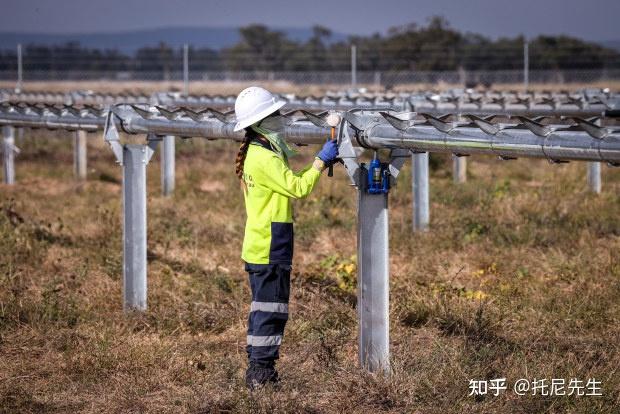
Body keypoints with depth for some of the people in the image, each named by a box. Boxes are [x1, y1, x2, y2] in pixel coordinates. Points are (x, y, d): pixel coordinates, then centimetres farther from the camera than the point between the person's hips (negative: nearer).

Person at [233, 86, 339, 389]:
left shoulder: (256, 154, 14)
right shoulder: (264, 158, -18)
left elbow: (290, 182, 19)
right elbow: (299, 188, -18)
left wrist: (322, 164, 12)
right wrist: (321, 160, -9)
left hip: (259, 247, 10)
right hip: (270, 249, -10)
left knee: (262, 307, 14)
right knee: (271, 309, -6)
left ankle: (257, 370, 18)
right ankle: (261, 371, -5)